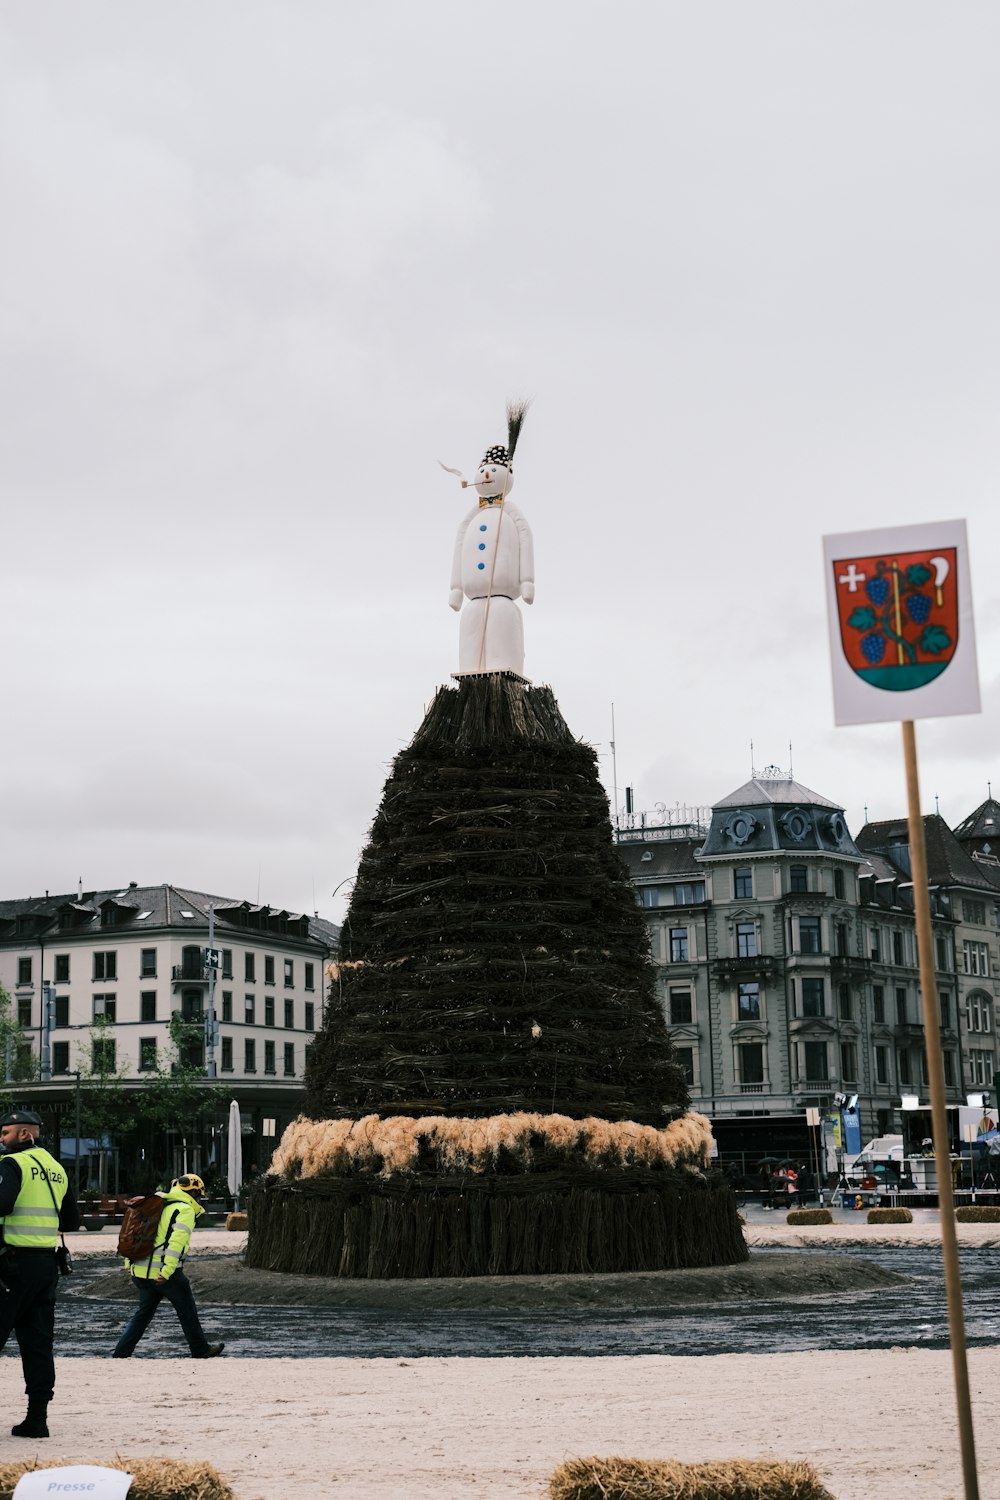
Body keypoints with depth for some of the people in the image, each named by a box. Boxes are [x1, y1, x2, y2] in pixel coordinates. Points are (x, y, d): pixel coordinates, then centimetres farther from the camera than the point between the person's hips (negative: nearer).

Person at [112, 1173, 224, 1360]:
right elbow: (176, 1241, -20)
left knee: (144, 1312, 17)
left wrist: (128, 1261, 20)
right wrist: (167, 1271, -25)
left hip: (140, 1270, 7)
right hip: (162, 1272, -7)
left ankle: (121, 1353, 11)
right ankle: (200, 1350, 21)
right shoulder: (186, 1210, -7)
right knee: (187, 1310, 10)